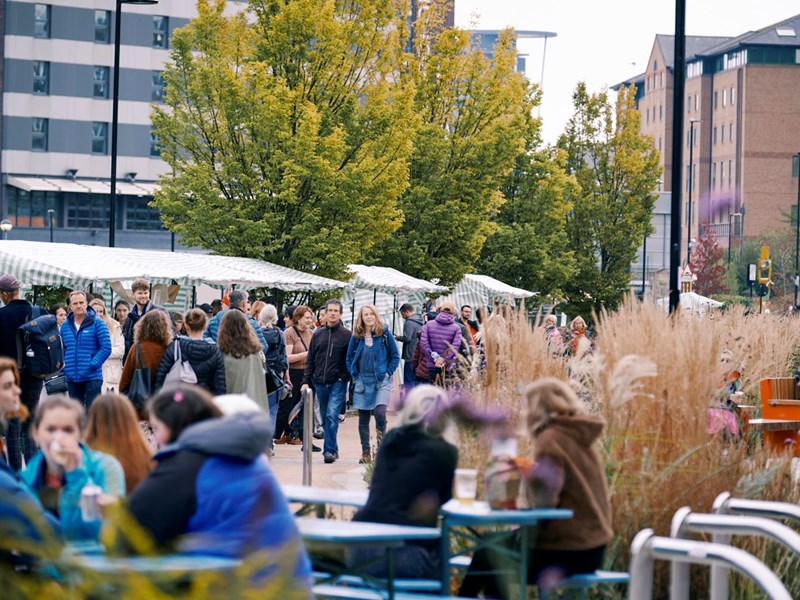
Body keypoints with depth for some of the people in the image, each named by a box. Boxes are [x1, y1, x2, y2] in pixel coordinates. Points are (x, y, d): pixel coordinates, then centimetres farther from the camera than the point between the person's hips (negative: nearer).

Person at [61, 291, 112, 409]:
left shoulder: (97, 323, -4)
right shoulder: (65, 325, 9)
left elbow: (106, 348, -9)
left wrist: (93, 364, -16)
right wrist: (64, 366, 2)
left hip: (92, 377, -5)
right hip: (72, 377, 5)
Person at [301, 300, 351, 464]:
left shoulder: (347, 335, 0)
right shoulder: (318, 334, 10)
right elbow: (310, 359, 12)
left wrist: (348, 377, -6)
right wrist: (306, 381, 6)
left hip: (338, 383, -4)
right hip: (320, 383, 4)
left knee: (332, 416, -16)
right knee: (325, 418, 10)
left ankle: (329, 450, -14)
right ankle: (333, 449, 21)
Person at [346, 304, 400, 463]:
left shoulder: (384, 333, -1)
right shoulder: (356, 336, 5)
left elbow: (395, 356, 5)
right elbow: (349, 358, 14)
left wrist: (388, 373, -5)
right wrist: (354, 375, 3)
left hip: (381, 380, -3)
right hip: (362, 381, 3)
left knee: (379, 411, -21)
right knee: (363, 417, 6)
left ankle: (381, 443, -1)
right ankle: (365, 452, 13)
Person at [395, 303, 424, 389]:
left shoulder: (409, 323, -15)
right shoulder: (420, 322, 13)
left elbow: (407, 338, -22)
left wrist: (398, 337, -3)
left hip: (410, 357, -9)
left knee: (409, 382, -5)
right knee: (417, 380, 15)